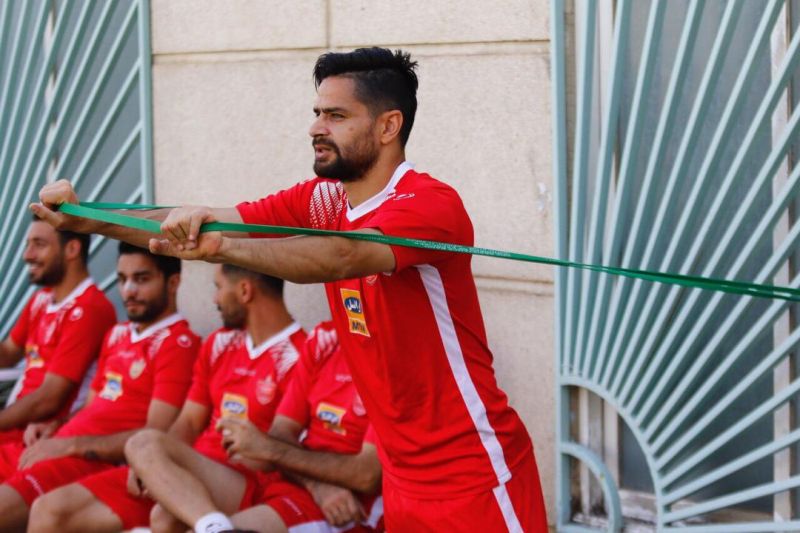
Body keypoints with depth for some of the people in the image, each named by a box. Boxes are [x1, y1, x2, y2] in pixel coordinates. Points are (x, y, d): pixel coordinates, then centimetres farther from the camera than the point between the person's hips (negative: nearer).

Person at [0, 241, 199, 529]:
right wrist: (54, 427, 8)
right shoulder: (118, 335, 21)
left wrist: (71, 445, -14)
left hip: (100, 462, -9)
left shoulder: (178, 343, -7)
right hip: (60, 445, 9)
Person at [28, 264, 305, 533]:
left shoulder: (295, 357, -8)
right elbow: (188, 424, 16)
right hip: (192, 476, 8)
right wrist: (148, 468, -4)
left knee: (147, 444, -36)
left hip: (243, 488, -8)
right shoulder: (219, 344, 18)